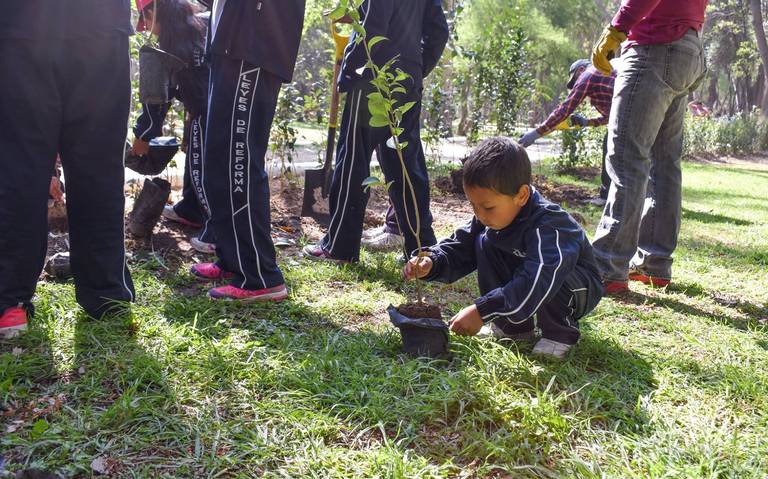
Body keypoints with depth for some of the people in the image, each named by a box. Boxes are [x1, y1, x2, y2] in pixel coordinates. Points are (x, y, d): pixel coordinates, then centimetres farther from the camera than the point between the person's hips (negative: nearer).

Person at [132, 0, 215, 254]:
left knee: (203, 171, -1)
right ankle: (189, 210, 38)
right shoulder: (203, 24, 10)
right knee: (196, 161, 22)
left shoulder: (172, 45, -11)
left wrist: (143, 134, 2)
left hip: (207, 115, -8)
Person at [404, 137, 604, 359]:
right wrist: (431, 262, -28)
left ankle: (560, 334, -9)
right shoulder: (492, 215, -13)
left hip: (576, 287, -6)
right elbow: (459, 248, -7)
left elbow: (535, 284, -48)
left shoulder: (549, 226, -36)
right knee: (485, 243, -15)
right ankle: (514, 326, -4)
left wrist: (481, 311, -52)